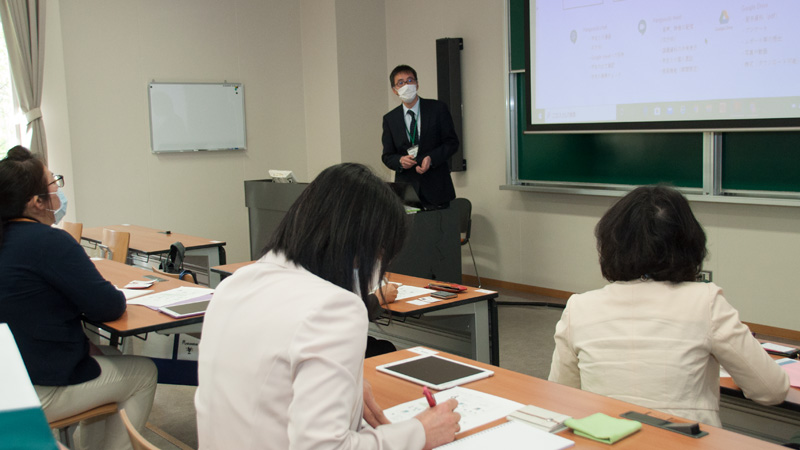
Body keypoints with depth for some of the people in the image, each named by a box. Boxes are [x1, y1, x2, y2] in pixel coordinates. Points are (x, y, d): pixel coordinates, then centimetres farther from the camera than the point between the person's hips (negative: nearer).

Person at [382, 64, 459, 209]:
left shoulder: (438, 108, 3)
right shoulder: (389, 119, 8)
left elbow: (452, 142, 2)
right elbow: (387, 156, 9)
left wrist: (431, 158, -15)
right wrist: (400, 161, -14)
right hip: (406, 188, 1)